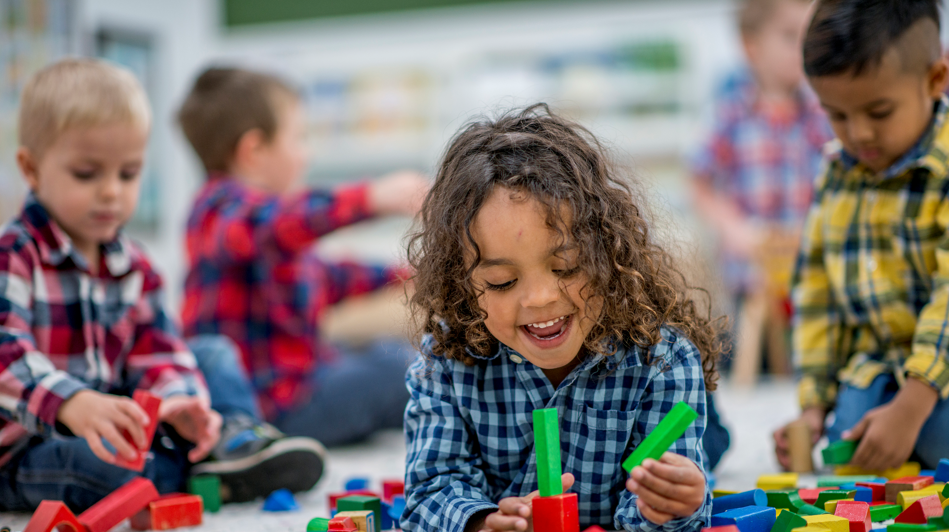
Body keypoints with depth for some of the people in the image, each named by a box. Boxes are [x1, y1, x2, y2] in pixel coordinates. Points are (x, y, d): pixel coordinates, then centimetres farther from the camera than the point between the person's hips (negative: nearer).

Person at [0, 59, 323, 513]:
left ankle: (231, 440, -18)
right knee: (95, 460, -40)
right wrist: (74, 404, -48)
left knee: (212, 354, 7)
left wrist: (180, 404, -21)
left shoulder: (131, 266, 9)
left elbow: (155, 351, 4)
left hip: (110, 424, 7)